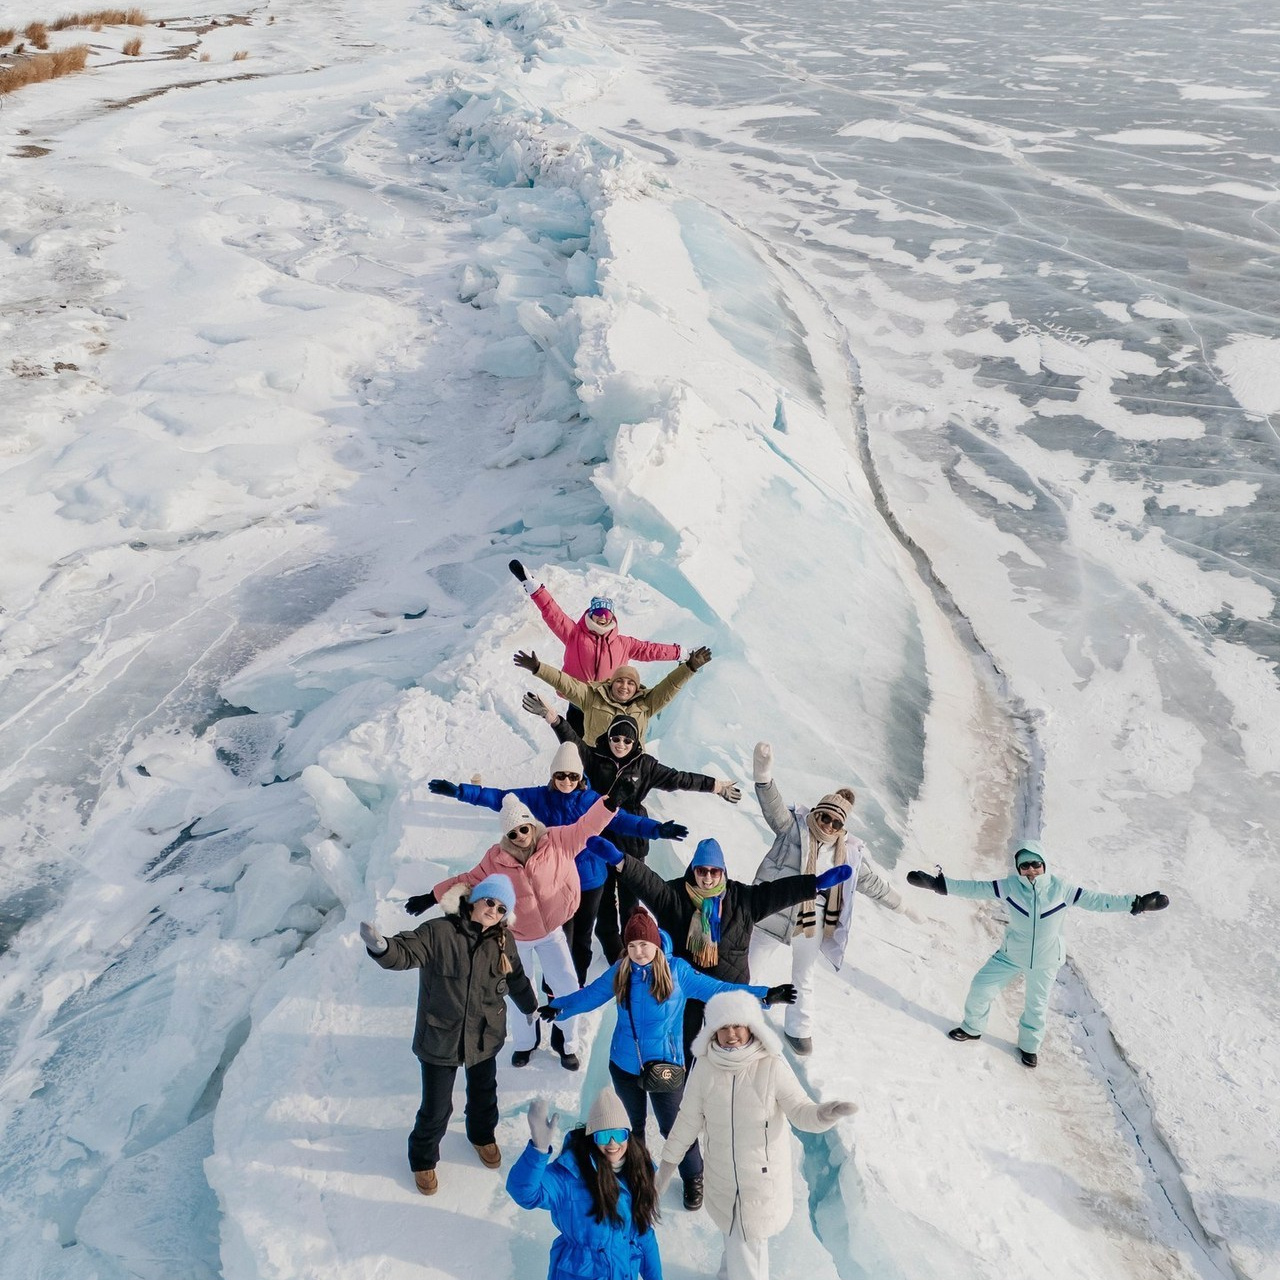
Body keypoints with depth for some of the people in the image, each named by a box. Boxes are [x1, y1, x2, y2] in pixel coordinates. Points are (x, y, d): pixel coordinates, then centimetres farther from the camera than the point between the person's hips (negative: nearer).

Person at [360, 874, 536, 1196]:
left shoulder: (504, 940, -5)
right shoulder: (439, 932, -21)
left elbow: (516, 979, 13)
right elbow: (406, 952, -33)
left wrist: (531, 1007, 29)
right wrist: (381, 947, -56)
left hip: (485, 1037, 4)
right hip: (439, 1039, -4)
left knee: (483, 1094, 25)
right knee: (436, 1108, 6)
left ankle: (482, 1135, 57)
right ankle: (423, 1158, 36)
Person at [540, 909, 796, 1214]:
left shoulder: (677, 971, -16)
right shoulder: (620, 972, -8)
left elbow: (715, 989, -16)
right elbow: (589, 995, 3)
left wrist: (763, 995, -23)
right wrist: (559, 1007, -11)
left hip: (665, 1065, -3)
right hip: (624, 1066, 3)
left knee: (674, 1127, 7)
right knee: (632, 1124, 22)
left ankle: (693, 1178, 33)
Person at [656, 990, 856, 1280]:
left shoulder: (772, 1067, -19)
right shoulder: (706, 1069, -11)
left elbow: (800, 1111, -15)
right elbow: (688, 1120, 1)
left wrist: (822, 1114, -37)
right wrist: (667, 1163, 7)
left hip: (764, 1176, -2)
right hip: (723, 1177, 2)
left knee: (749, 1239, 8)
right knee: (735, 1235, 15)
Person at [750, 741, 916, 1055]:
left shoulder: (850, 851, -1)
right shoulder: (794, 826, -11)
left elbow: (874, 883, 10)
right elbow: (773, 806, -28)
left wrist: (903, 908, 15)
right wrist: (764, 774, -47)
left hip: (814, 922, 3)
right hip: (775, 911, -3)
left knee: (803, 976, 20)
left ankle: (799, 1028, 40)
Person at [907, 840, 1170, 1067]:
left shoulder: (1060, 888, -20)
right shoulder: (1010, 886, -18)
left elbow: (1097, 900, -16)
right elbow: (976, 888, -15)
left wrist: (1138, 903, -19)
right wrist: (938, 883, -20)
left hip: (1045, 960, -1)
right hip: (1011, 955, 1)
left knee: (1036, 1005, 14)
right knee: (981, 987, 0)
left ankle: (1029, 1045, 42)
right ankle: (972, 1028, 27)